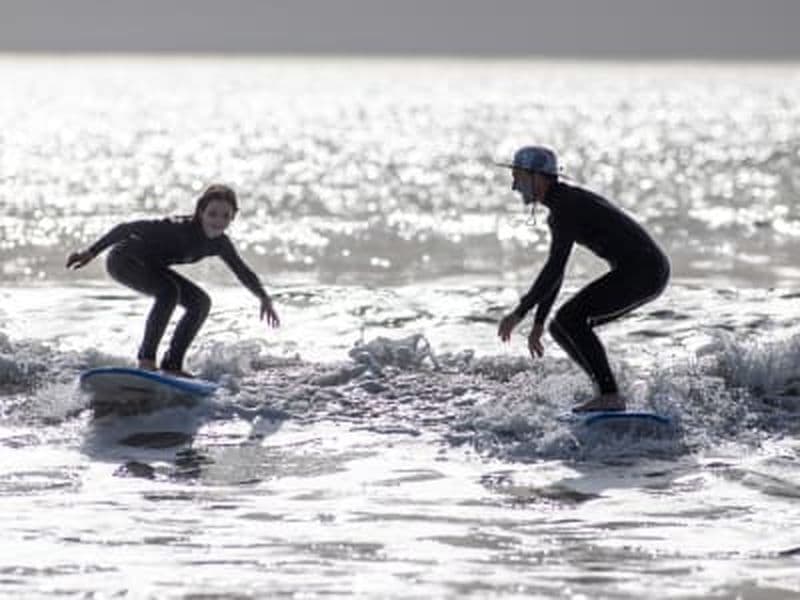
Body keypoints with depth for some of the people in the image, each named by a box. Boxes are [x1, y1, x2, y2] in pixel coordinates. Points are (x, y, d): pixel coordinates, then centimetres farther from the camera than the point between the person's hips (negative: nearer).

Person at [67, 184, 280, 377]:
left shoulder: (220, 244, -10)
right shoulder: (179, 228, -33)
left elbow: (242, 271, 10)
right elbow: (128, 228, -30)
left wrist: (264, 298, 9)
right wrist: (91, 252, -29)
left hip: (150, 266, 8)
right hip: (122, 258, -8)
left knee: (200, 302, 1)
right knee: (169, 291, -32)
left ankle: (172, 364, 2)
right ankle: (146, 359, -30)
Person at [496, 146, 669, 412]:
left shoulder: (567, 205, -15)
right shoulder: (559, 210, 16)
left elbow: (555, 268, -22)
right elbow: (554, 273, 23)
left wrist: (519, 313, -19)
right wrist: (538, 323, 23)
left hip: (642, 269, -10)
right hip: (643, 272, 10)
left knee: (570, 319, -18)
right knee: (562, 328, 7)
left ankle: (610, 396, -17)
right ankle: (607, 393, 7)